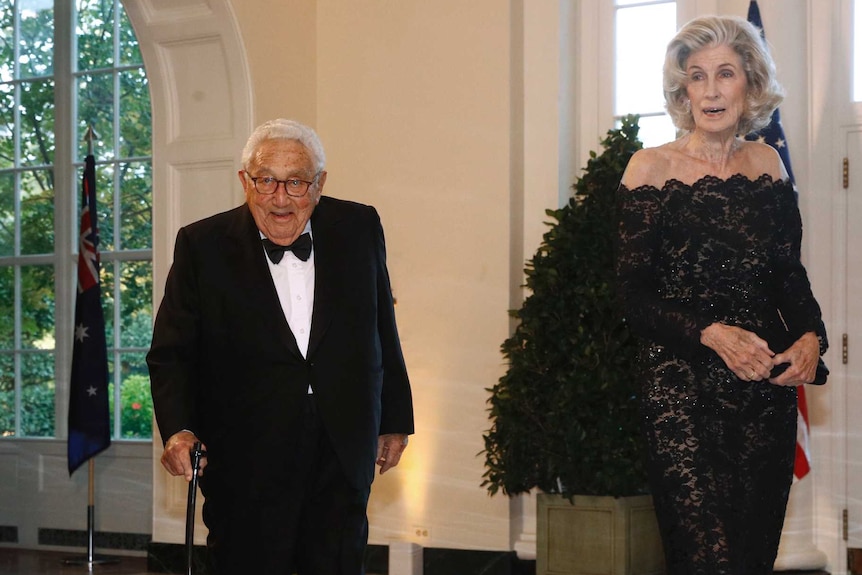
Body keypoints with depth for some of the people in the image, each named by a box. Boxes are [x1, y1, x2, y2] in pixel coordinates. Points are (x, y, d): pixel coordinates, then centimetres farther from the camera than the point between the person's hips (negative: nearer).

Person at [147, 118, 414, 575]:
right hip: (245, 463, -2)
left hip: (342, 454, 2)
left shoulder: (358, 228, 3)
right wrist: (178, 429, -20)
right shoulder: (203, 245, -4)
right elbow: (172, 352, -4)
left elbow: (382, 330, 12)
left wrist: (394, 420, 16)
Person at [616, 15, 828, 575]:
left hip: (766, 389, 4)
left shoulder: (767, 163, 8)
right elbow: (635, 298, -5)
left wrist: (811, 337, -6)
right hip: (683, 393, -4)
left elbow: (790, 275, 14)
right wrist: (711, 334, -20)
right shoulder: (651, 167, -4)